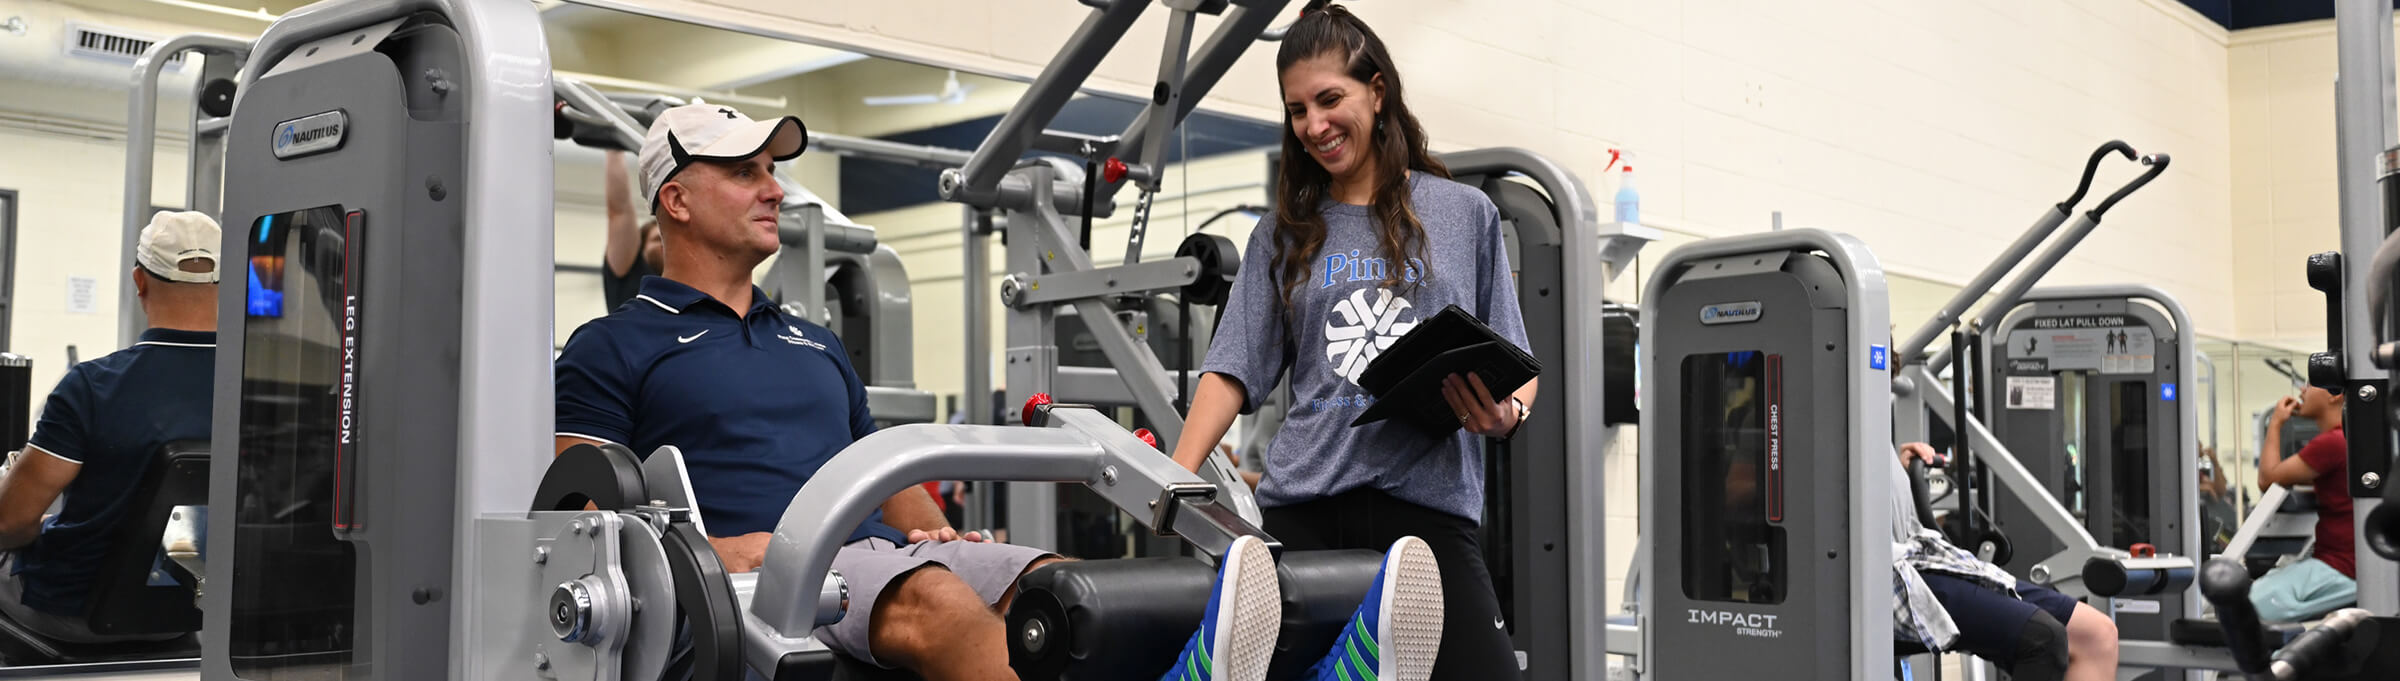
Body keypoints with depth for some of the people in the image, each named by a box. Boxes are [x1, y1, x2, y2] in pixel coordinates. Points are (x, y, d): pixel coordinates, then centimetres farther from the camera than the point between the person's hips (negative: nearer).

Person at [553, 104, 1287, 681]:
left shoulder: (817, 344, 30)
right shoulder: (611, 348, 10)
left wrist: (937, 532, 7)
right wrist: (710, 551, -17)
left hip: (889, 553, 7)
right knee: (934, 600, -38)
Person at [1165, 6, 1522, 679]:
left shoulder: (1465, 214, 11)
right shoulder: (1283, 234, 15)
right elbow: (1234, 370, 11)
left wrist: (1508, 414, -10)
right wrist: (1175, 480, -3)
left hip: (1428, 501, -1)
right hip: (1302, 501, 2)